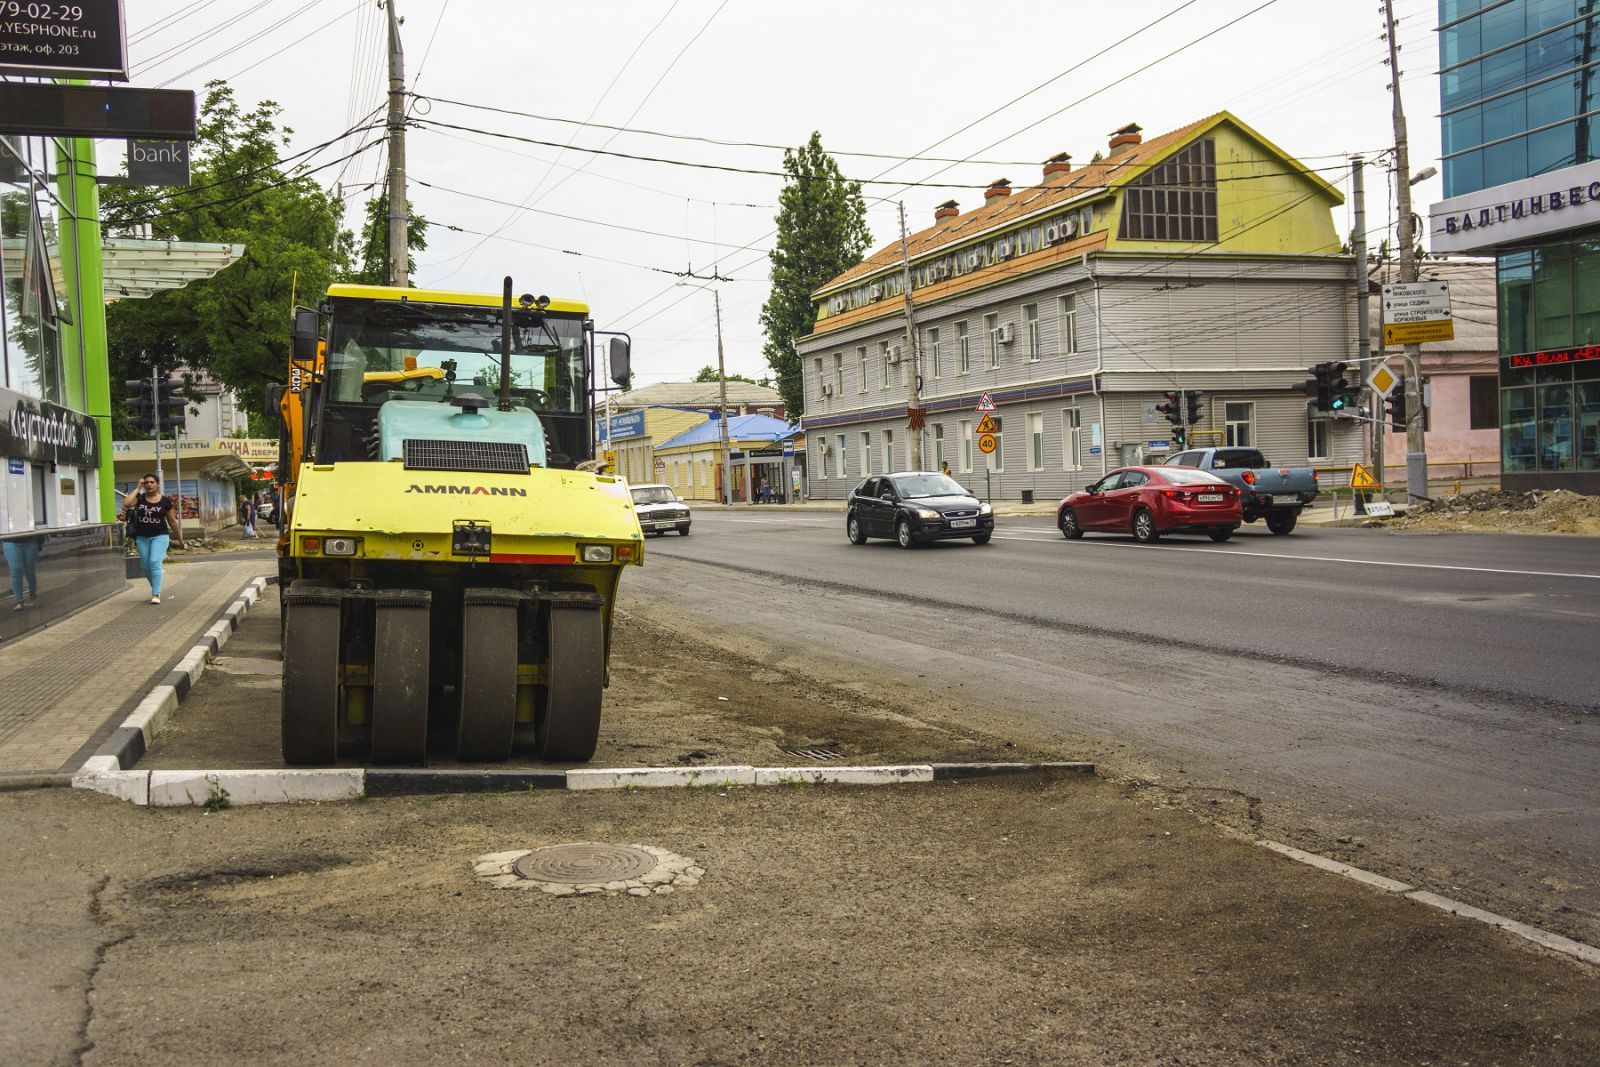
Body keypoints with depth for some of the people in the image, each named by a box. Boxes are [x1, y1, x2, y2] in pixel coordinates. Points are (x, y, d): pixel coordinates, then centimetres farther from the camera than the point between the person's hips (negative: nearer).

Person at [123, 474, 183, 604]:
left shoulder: (165, 501, -2)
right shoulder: (139, 498, 2)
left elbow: (172, 521, 6)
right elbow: (126, 504, -19)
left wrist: (180, 539, 11)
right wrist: (137, 488, -11)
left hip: (159, 536, -3)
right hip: (142, 537, 3)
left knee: (154, 562, -19)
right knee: (146, 566, 9)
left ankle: (156, 594, -15)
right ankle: (156, 588, 34)